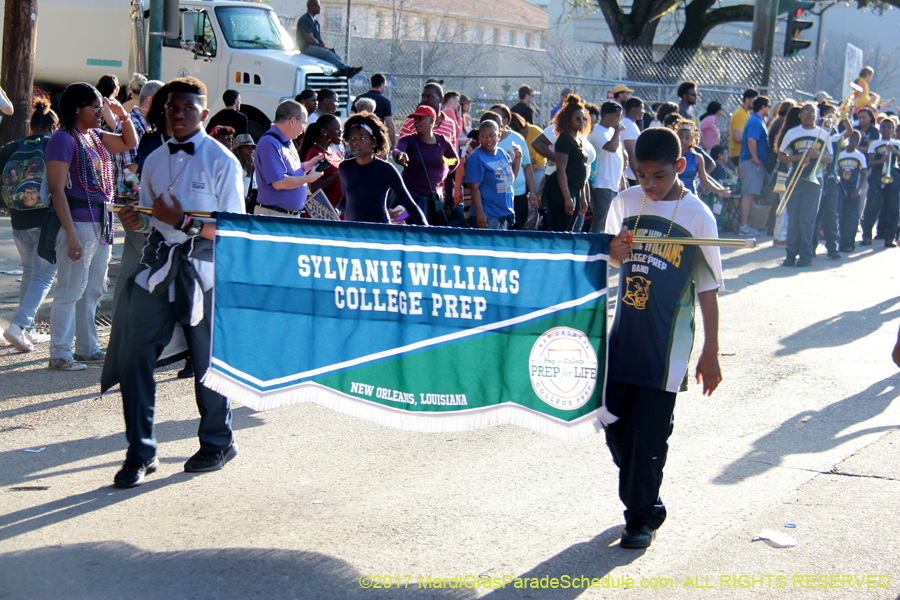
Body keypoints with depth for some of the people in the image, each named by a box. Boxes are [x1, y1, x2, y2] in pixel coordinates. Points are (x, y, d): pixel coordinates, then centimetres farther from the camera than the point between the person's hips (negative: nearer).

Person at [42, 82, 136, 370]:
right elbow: (57, 190, -16)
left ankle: (87, 348, 24)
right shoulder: (64, 139, -11)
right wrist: (71, 235, -21)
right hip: (78, 223, -9)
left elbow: (130, 143, 30)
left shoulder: (96, 136, 13)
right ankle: (59, 354, 2)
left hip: (102, 224, 9)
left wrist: (123, 115, 12)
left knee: (92, 290, 14)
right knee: (71, 290, -5)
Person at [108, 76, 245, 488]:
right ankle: (140, 453, 3)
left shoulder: (221, 161, -5)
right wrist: (135, 220, -1)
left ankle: (218, 442, 29)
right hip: (158, 265, 5)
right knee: (133, 354, -5)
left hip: (203, 269, -5)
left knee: (208, 360, 7)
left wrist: (184, 222, -18)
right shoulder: (155, 160, 13)